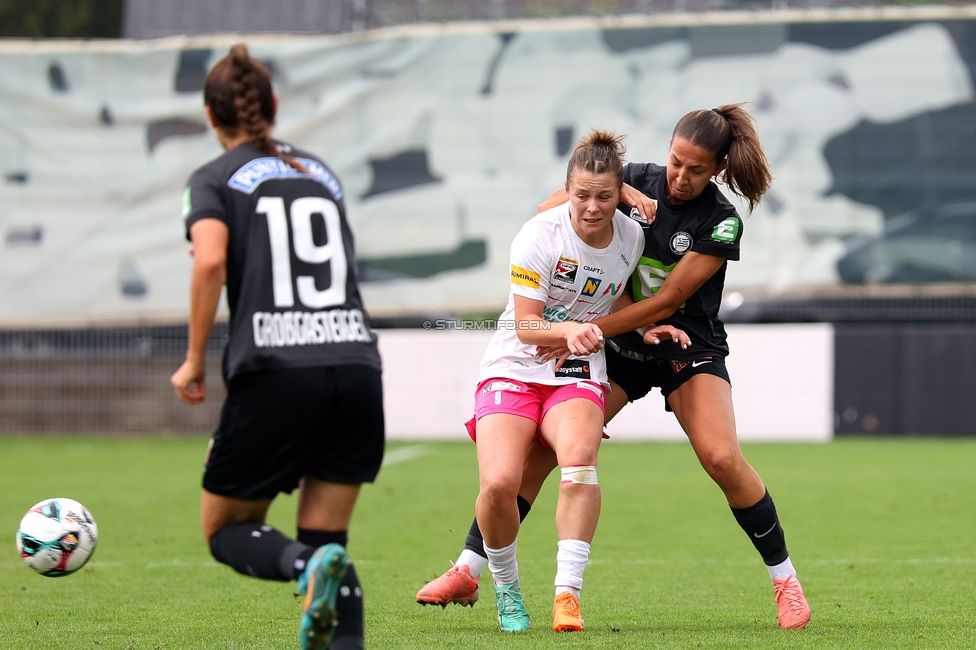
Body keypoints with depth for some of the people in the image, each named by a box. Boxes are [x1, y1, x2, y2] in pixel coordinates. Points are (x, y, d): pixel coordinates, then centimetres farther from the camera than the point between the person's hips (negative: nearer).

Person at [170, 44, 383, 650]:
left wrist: (194, 362, -3)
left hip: (275, 373, -4)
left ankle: (308, 565, -21)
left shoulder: (213, 179, 6)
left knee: (225, 530, 11)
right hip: (357, 366, 4)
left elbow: (211, 261, -11)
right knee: (325, 537, 11)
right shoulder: (321, 172, 21)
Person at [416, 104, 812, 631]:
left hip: (686, 349, -3)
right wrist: (618, 190, -20)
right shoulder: (641, 180, -6)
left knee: (722, 458, -22)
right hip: (619, 349, 3)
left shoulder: (721, 222, -17)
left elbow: (666, 300, -21)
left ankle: (785, 580, -4)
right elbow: (552, 207, -4)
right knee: (538, 445, -10)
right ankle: (468, 572, -3)